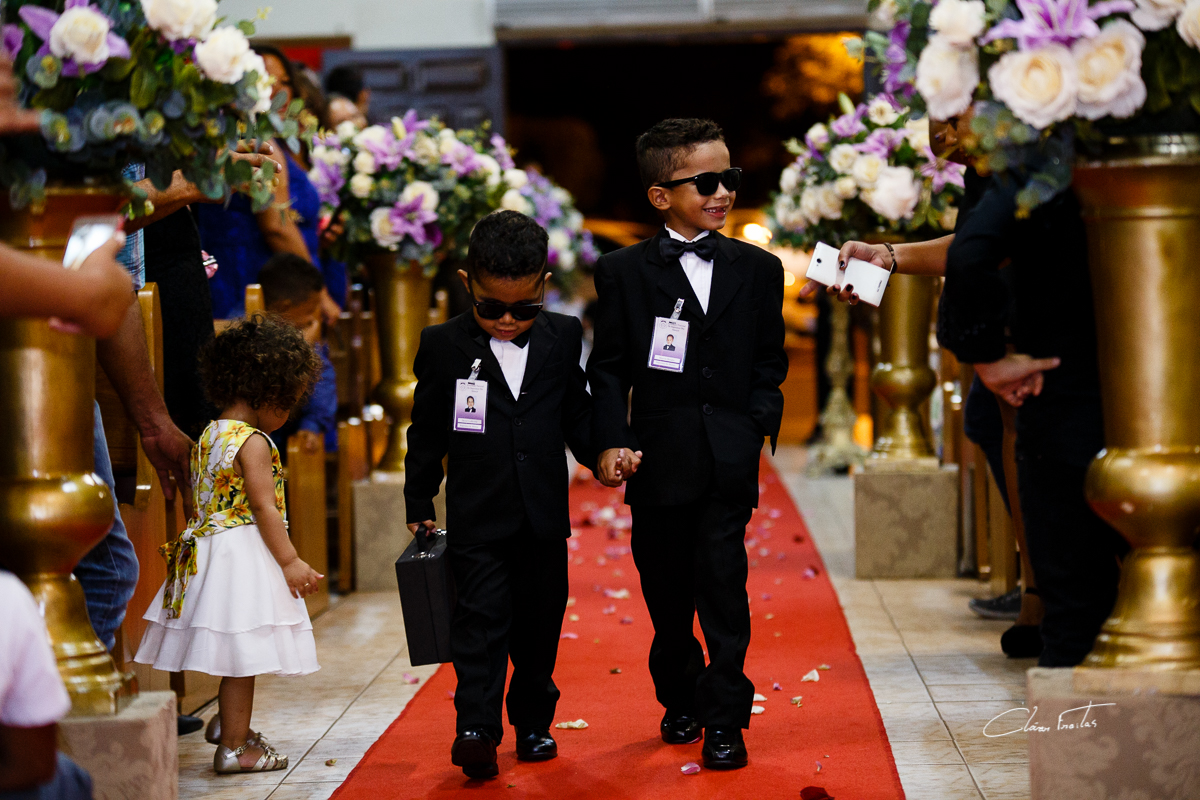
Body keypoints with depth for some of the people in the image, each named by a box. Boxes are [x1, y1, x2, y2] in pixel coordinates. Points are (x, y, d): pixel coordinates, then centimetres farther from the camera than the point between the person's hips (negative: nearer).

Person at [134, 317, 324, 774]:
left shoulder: (209, 436, 12)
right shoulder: (253, 443, -15)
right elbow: (264, 507, -17)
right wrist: (290, 562, -13)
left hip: (206, 548, 9)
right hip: (244, 555, -9)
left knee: (236, 657, 18)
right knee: (242, 657, -3)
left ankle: (236, 732, 28)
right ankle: (234, 748, 2)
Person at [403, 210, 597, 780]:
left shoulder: (564, 338, 4)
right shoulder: (442, 346, -2)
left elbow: (578, 415, 12)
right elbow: (427, 431, 4)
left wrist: (603, 455, -5)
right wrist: (418, 504, 6)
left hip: (544, 515, 3)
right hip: (476, 518, -2)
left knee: (539, 625, 10)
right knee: (481, 621, -9)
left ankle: (533, 722, 23)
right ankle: (476, 730, -11)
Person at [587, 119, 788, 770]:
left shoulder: (758, 270, 8)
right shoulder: (623, 272, 3)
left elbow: (769, 363, 12)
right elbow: (608, 368, 3)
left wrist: (756, 427, -3)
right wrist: (612, 441, -9)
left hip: (728, 463, 0)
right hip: (658, 459, 0)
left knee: (723, 587, -5)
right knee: (667, 593, 11)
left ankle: (724, 719, 4)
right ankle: (680, 699, 31)